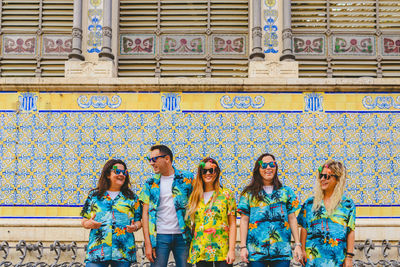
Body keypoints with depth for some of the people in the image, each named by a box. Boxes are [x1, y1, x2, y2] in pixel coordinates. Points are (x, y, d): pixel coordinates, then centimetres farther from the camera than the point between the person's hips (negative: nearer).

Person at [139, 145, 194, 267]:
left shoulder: (187, 178, 5)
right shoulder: (150, 183, 8)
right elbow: (145, 213, 4)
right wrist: (147, 243, -5)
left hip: (182, 235, 0)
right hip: (160, 236, 1)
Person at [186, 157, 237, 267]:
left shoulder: (226, 194, 4)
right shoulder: (195, 197, 12)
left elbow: (232, 225, 0)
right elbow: (193, 224, 15)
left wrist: (231, 250, -8)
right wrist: (190, 251, 9)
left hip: (222, 251, -3)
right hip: (200, 252, 3)